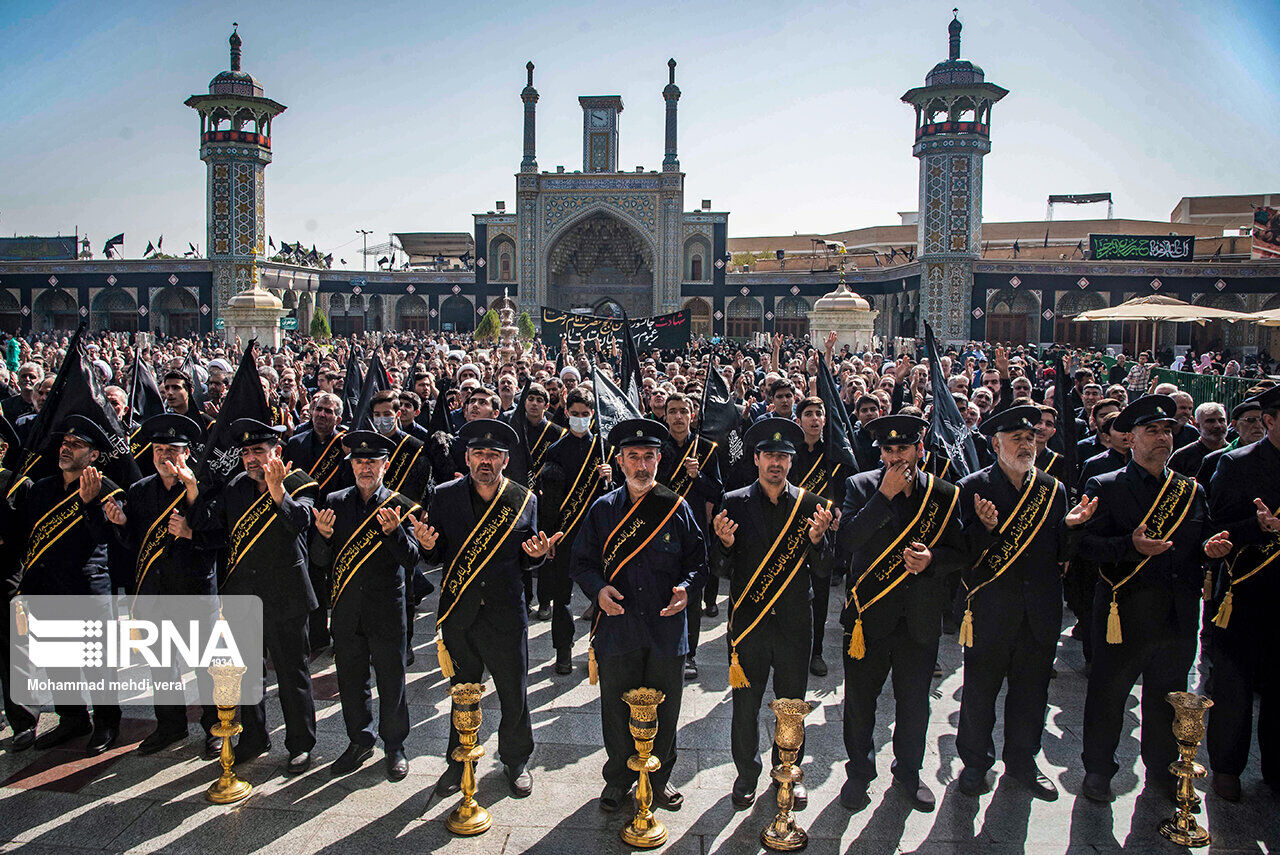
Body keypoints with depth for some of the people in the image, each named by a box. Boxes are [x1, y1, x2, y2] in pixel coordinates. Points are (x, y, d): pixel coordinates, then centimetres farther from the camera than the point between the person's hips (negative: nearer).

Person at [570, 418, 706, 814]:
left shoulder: (677, 509, 2)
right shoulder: (602, 509, 3)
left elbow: (698, 560, 7)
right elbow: (581, 562, 6)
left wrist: (686, 588, -13)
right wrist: (598, 589, -13)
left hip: (667, 629, 0)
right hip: (617, 628, 0)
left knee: (664, 711, 11)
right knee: (617, 710, 10)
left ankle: (658, 777, 33)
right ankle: (618, 778, 32)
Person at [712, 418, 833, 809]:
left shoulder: (810, 504, 1)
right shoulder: (735, 503, -2)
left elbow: (822, 572, -1)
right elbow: (722, 570, -3)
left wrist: (817, 540, -20)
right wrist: (725, 543, -23)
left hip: (795, 620, 1)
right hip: (748, 619, -1)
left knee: (792, 703, 14)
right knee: (745, 704, 8)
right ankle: (747, 773, 30)